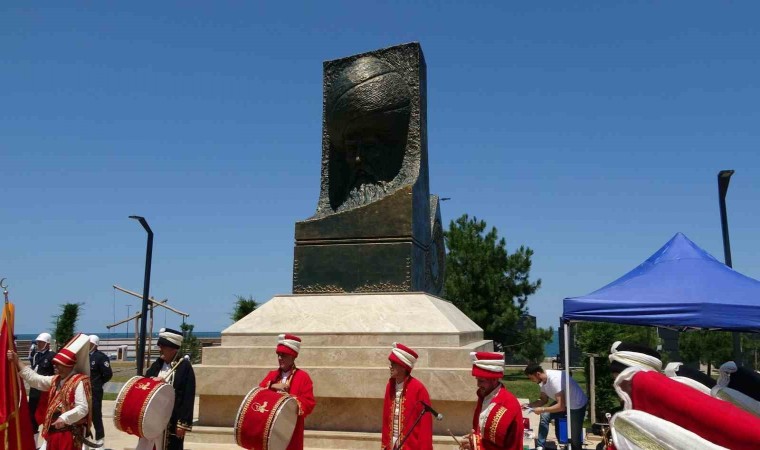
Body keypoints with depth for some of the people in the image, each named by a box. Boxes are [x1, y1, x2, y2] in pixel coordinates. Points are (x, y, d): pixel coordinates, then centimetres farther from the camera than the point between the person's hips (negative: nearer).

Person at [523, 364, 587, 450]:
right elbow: (544, 400, 3)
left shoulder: (554, 379, -35)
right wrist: (529, 405, -11)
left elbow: (561, 406, -36)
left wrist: (542, 409, -29)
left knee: (575, 439, -1)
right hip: (562, 403, 7)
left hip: (577, 405, -7)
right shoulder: (543, 380, -9)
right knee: (545, 416, -14)